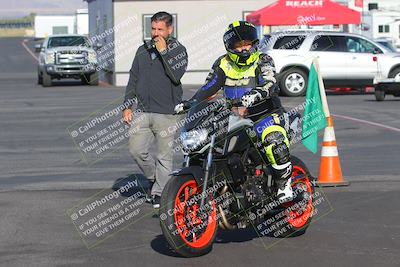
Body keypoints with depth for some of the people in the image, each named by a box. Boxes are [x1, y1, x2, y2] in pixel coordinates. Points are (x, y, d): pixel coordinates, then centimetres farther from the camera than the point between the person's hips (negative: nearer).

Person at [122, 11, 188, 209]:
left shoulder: (178, 50, 0)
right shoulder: (143, 50, 14)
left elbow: (176, 76, -17)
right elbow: (133, 79, 17)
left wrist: (163, 52, -16)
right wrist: (127, 106, 12)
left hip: (166, 113, -4)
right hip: (143, 111, 4)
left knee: (164, 156, -1)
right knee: (136, 150, -3)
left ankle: (159, 192, 11)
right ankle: (153, 176, 23)